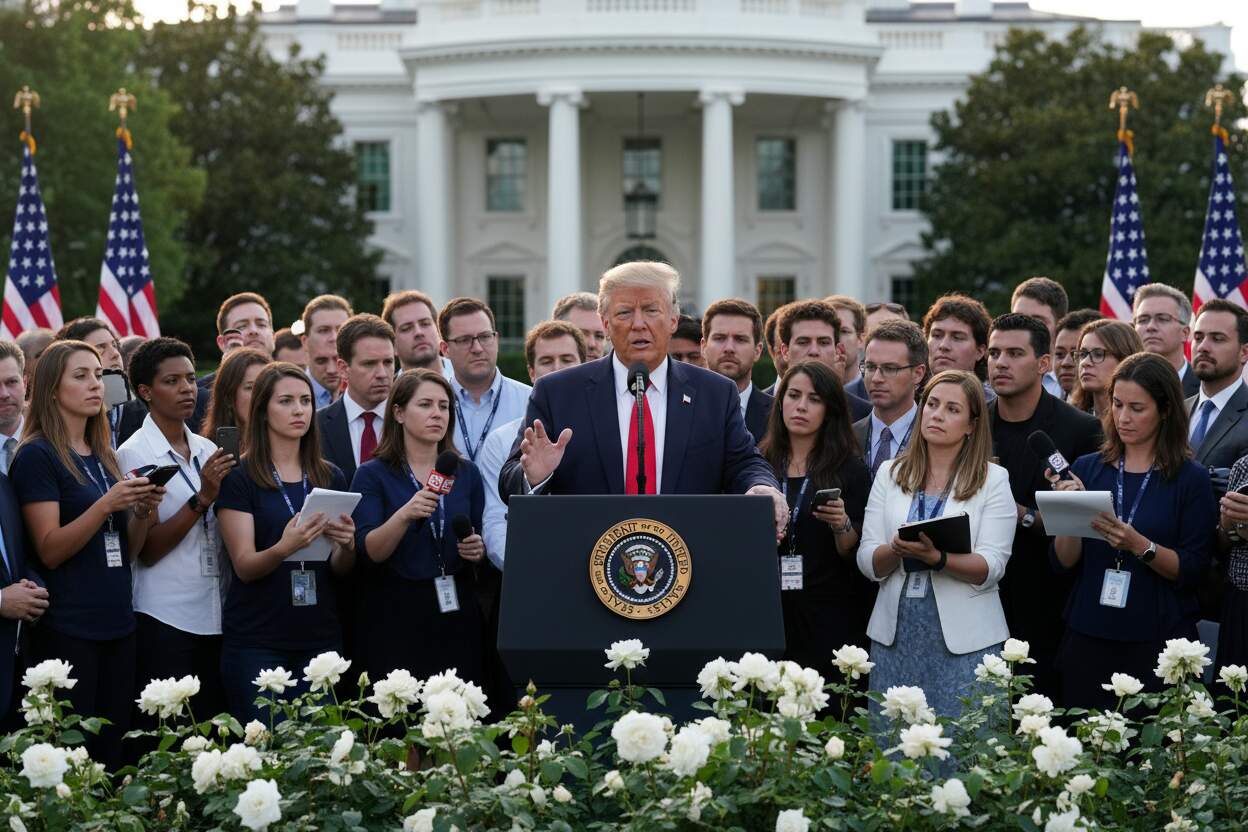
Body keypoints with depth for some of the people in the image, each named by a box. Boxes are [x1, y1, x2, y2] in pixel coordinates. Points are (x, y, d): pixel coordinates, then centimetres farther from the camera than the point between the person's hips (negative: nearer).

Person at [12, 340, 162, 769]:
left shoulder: (105, 456, 14)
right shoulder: (37, 456, -6)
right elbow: (50, 551, -12)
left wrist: (144, 510, -3)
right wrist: (107, 503, -22)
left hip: (117, 623, 7)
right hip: (67, 630, -7)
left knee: (112, 756, 6)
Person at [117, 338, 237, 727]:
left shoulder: (208, 451, 11)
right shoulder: (133, 454, -6)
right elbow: (147, 551, -10)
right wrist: (202, 499, -19)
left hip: (214, 618, 6)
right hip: (164, 621, -6)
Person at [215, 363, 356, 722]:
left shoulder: (331, 477, 10)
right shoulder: (239, 478, -2)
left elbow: (339, 569, 10)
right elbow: (244, 566, -9)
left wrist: (347, 545, -12)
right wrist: (285, 547, -29)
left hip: (320, 636, 4)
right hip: (257, 641, -4)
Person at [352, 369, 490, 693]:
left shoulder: (467, 473, 10)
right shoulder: (373, 475, -1)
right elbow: (369, 553, -10)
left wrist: (477, 550, -6)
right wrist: (405, 515, -26)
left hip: (456, 615, 3)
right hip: (395, 617, -3)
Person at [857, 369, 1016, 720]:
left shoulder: (993, 479, 3)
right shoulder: (890, 473, 11)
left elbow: (990, 568, -8)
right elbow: (867, 562, 4)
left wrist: (936, 557, -24)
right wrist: (897, 551, -17)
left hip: (964, 638, -2)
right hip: (896, 632, 3)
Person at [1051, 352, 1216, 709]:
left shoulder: (1192, 479, -1)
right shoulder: (1087, 469, 7)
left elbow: (1192, 570, -7)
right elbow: (1065, 561, 4)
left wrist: (1140, 545, -21)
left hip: (1158, 641, -2)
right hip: (1088, 637, 2)